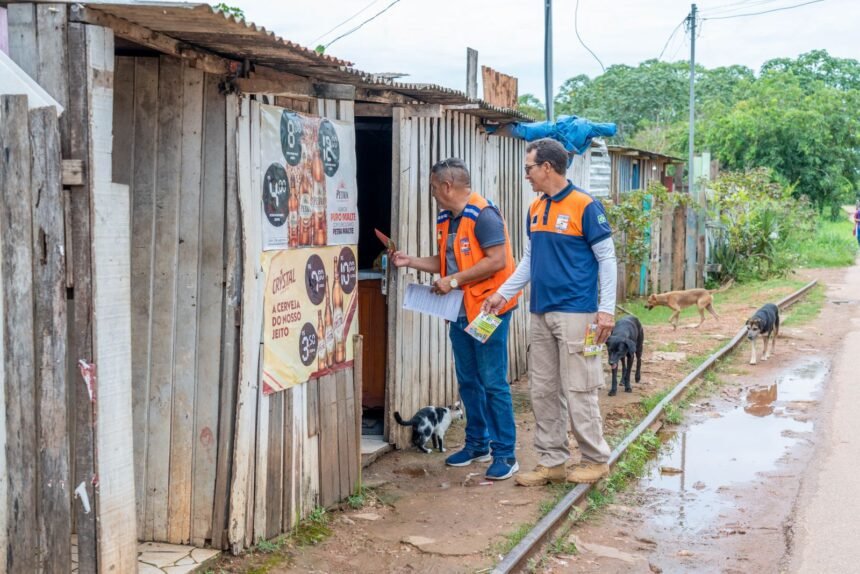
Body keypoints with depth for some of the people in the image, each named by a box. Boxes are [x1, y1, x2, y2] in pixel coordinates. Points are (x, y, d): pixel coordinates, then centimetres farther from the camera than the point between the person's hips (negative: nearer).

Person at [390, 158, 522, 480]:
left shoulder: (482, 215, -16)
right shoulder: (447, 219, 12)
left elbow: (497, 260, -22)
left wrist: (455, 280, -20)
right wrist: (410, 261, 12)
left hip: (487, 310, -9)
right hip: (460, 312, 9)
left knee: (493, 383, -5)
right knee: (468, 381, 14)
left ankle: (505, 454, 2)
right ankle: (478, 444, 26)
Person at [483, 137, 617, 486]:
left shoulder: (584, 206, -9)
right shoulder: (535, 209, 12)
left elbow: (607, 258, -8)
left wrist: (606, 309, -12)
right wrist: (503, 294, 12)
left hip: (575, 313, -8)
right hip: (541, 313, 8)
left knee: (578, 390, -2)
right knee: (542, 391, 9)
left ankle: (596, 460, 12)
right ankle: (551, 461, 18)